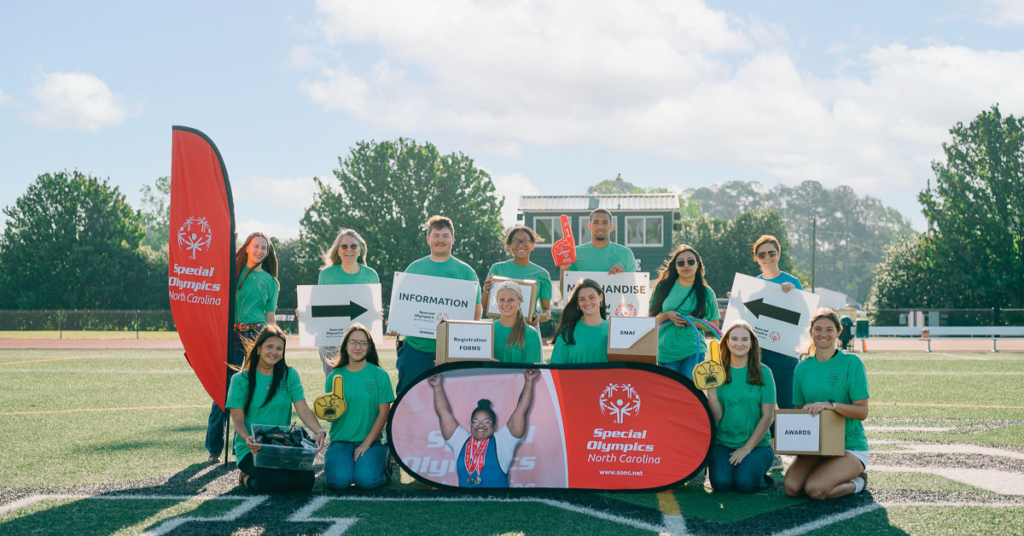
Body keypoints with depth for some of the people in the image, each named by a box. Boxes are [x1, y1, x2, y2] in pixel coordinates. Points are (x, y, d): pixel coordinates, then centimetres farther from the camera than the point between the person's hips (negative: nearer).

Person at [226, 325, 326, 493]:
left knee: (305, 480, -21)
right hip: (251, 448, -4)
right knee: (278, 481, -30)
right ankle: (247, 478, 5)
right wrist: (247, 438, -27)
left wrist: (319, 431, -22)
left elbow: (303, 409, -3)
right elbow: (237, 420, -5)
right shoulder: (241, 380, -1)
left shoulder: (289, 375, 7)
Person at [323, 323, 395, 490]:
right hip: (341, 441, 1)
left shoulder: (379, 375, 2)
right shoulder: (335, 376, 6)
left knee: (366, 480, -27)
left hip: (371, 441, -1)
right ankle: (331, 462, 8)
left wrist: (366, 444, -9)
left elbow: (383, 413, -1)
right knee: (339, 480, -27)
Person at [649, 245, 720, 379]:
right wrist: (667, 315, -12)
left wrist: (694, 321, -11)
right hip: (665, 352, 1)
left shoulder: (706, 293, 3)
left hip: (694, 351, -1)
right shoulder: (663, 287, 4)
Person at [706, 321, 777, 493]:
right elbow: (717, 417, -3)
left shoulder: (763, 373, 1)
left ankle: (761, 477, 7)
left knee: (745, 482, -26)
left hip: (757, 444, -1)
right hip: (723, 444, 1)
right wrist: (711, 390, -17)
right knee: (721, 482, -25)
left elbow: (768, 416, -2)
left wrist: (747, 447, -9)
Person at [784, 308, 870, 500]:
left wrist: (831, 405, -27)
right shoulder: (803, 368, 9)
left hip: (850, 446, -4)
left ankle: (856, 482, 4)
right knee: (791, 487, -22)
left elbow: (862, 411, -11)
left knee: (815, 489, -27)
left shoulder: (852, 363, -6)